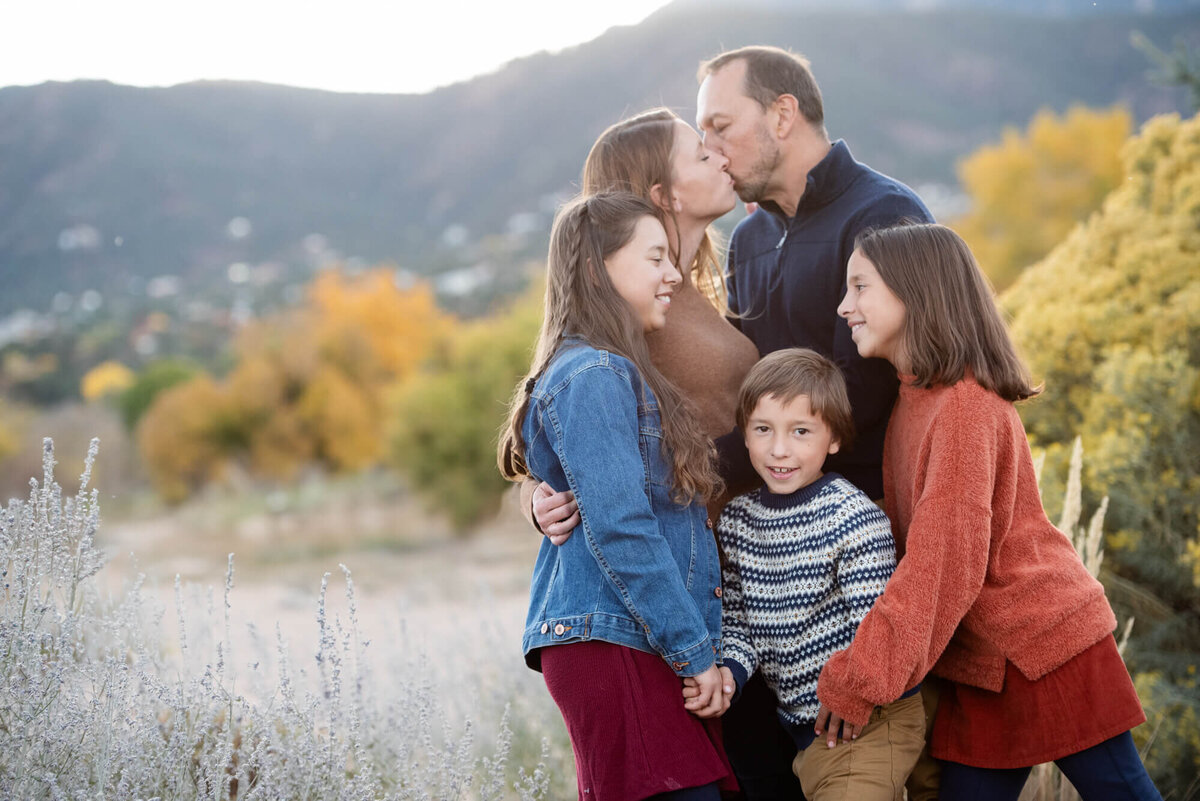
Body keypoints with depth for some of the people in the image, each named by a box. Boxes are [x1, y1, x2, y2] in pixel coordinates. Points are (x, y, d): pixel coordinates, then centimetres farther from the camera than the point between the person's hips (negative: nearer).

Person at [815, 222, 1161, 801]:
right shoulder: (913, 401, 9)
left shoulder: (965, 406, -18)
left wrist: (855, 678, -20)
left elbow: (945, 562, -22)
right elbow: (912, 545, 13)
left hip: (1045, 647, -8)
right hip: (979, 665, 8)